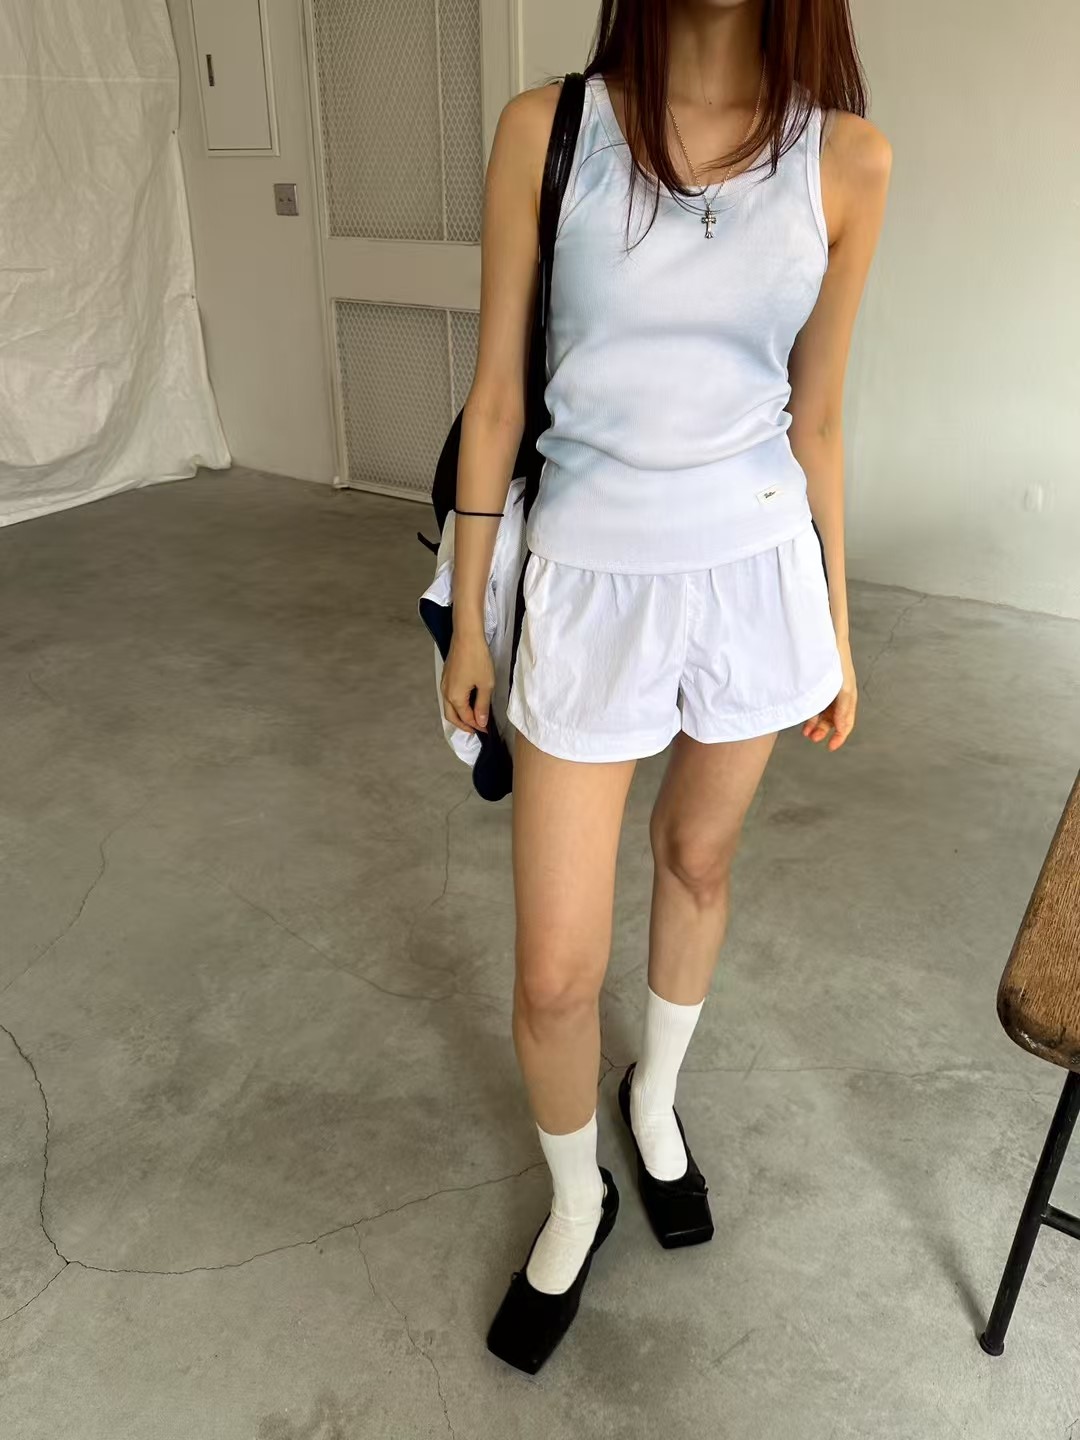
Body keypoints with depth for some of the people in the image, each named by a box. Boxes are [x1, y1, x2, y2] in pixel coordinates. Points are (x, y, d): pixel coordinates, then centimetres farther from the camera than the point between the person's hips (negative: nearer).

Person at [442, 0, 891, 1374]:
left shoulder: (847, 160, 0)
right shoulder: (548, 129, -6)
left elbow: (815, 418, 7)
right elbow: (496, 401, -2)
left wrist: (837, 626, 11)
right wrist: (467, 622, 2)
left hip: (757, 575, 2)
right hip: (591, 586, -2)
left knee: (697, 860, 20)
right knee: (554, 972, 1)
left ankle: (657, 1099, 50)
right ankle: (575, 1195, 33)